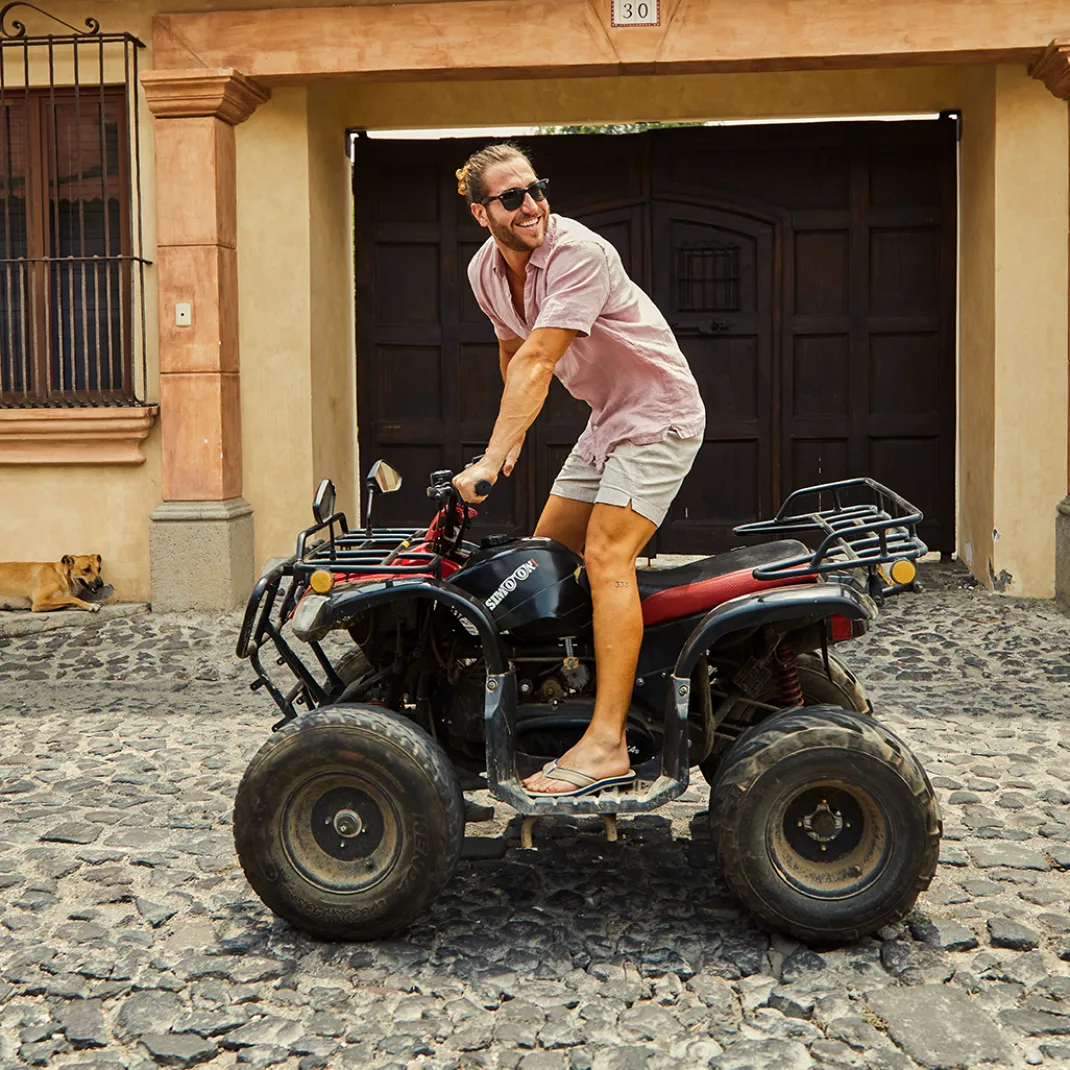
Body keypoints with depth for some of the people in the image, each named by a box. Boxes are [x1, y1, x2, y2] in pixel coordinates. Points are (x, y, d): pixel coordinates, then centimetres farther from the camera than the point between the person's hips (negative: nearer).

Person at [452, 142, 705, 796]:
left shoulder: (578, 252, -25)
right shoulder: (485, 271, 2)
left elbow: (537, 362, -31)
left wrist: (491, 461, -34)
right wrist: (515, 437, 25)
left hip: (659, 415, -9)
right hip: (607, 420, 9)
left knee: (606, 557, -22)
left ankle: (607, 744, -24)